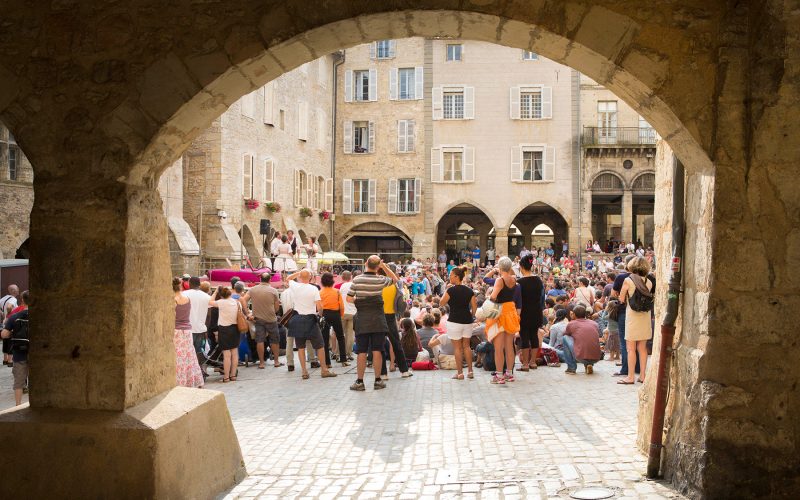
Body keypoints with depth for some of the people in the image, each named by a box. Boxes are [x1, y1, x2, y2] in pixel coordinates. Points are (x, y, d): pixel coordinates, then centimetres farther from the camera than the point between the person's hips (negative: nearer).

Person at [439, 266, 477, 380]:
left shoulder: (451, 290, -11)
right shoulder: (469, 290, 4)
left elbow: (441, 303, -2)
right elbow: (474, 307, 4)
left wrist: (446, 291, 5)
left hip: (454, 321, -5)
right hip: (467, 321, 5)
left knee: (457, 347, 2)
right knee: (466, 346, 15)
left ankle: (460, 373, 4)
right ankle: (470, 371, 15)